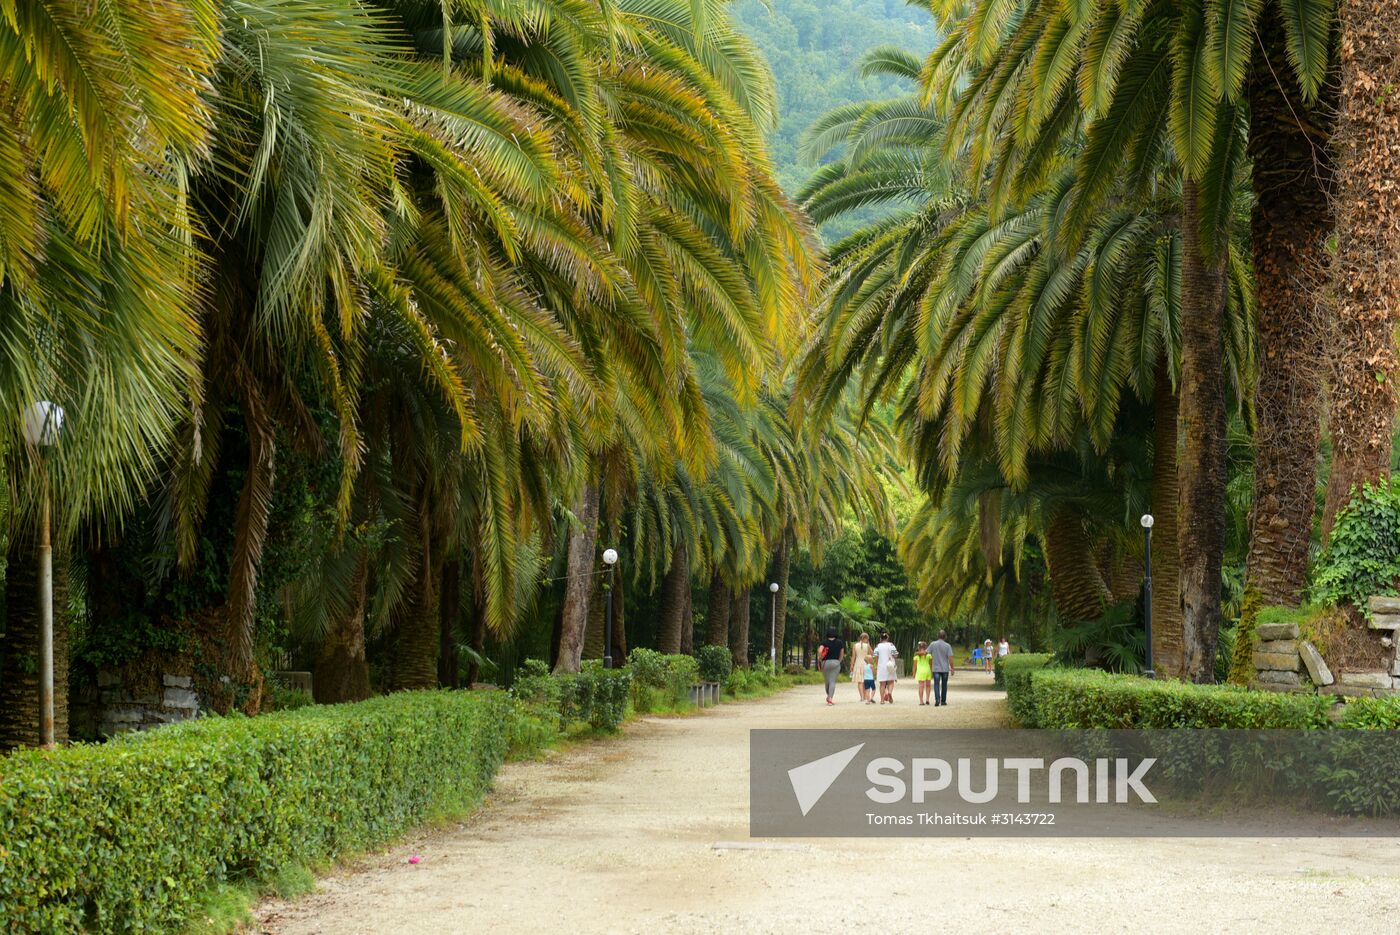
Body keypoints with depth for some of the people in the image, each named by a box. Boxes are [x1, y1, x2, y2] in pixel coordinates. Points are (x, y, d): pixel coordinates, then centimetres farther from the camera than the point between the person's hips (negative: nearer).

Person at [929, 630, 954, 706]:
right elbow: (950, 658, -9)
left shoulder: (933, 644, -2)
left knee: (936, 685, -2)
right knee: (944, 685, 13)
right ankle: (943, 701, 18)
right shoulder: (947, 646, -6)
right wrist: (952, 668, -1)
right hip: (945, 668, 0)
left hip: (936, 668, 0)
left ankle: (937, 700, -17)